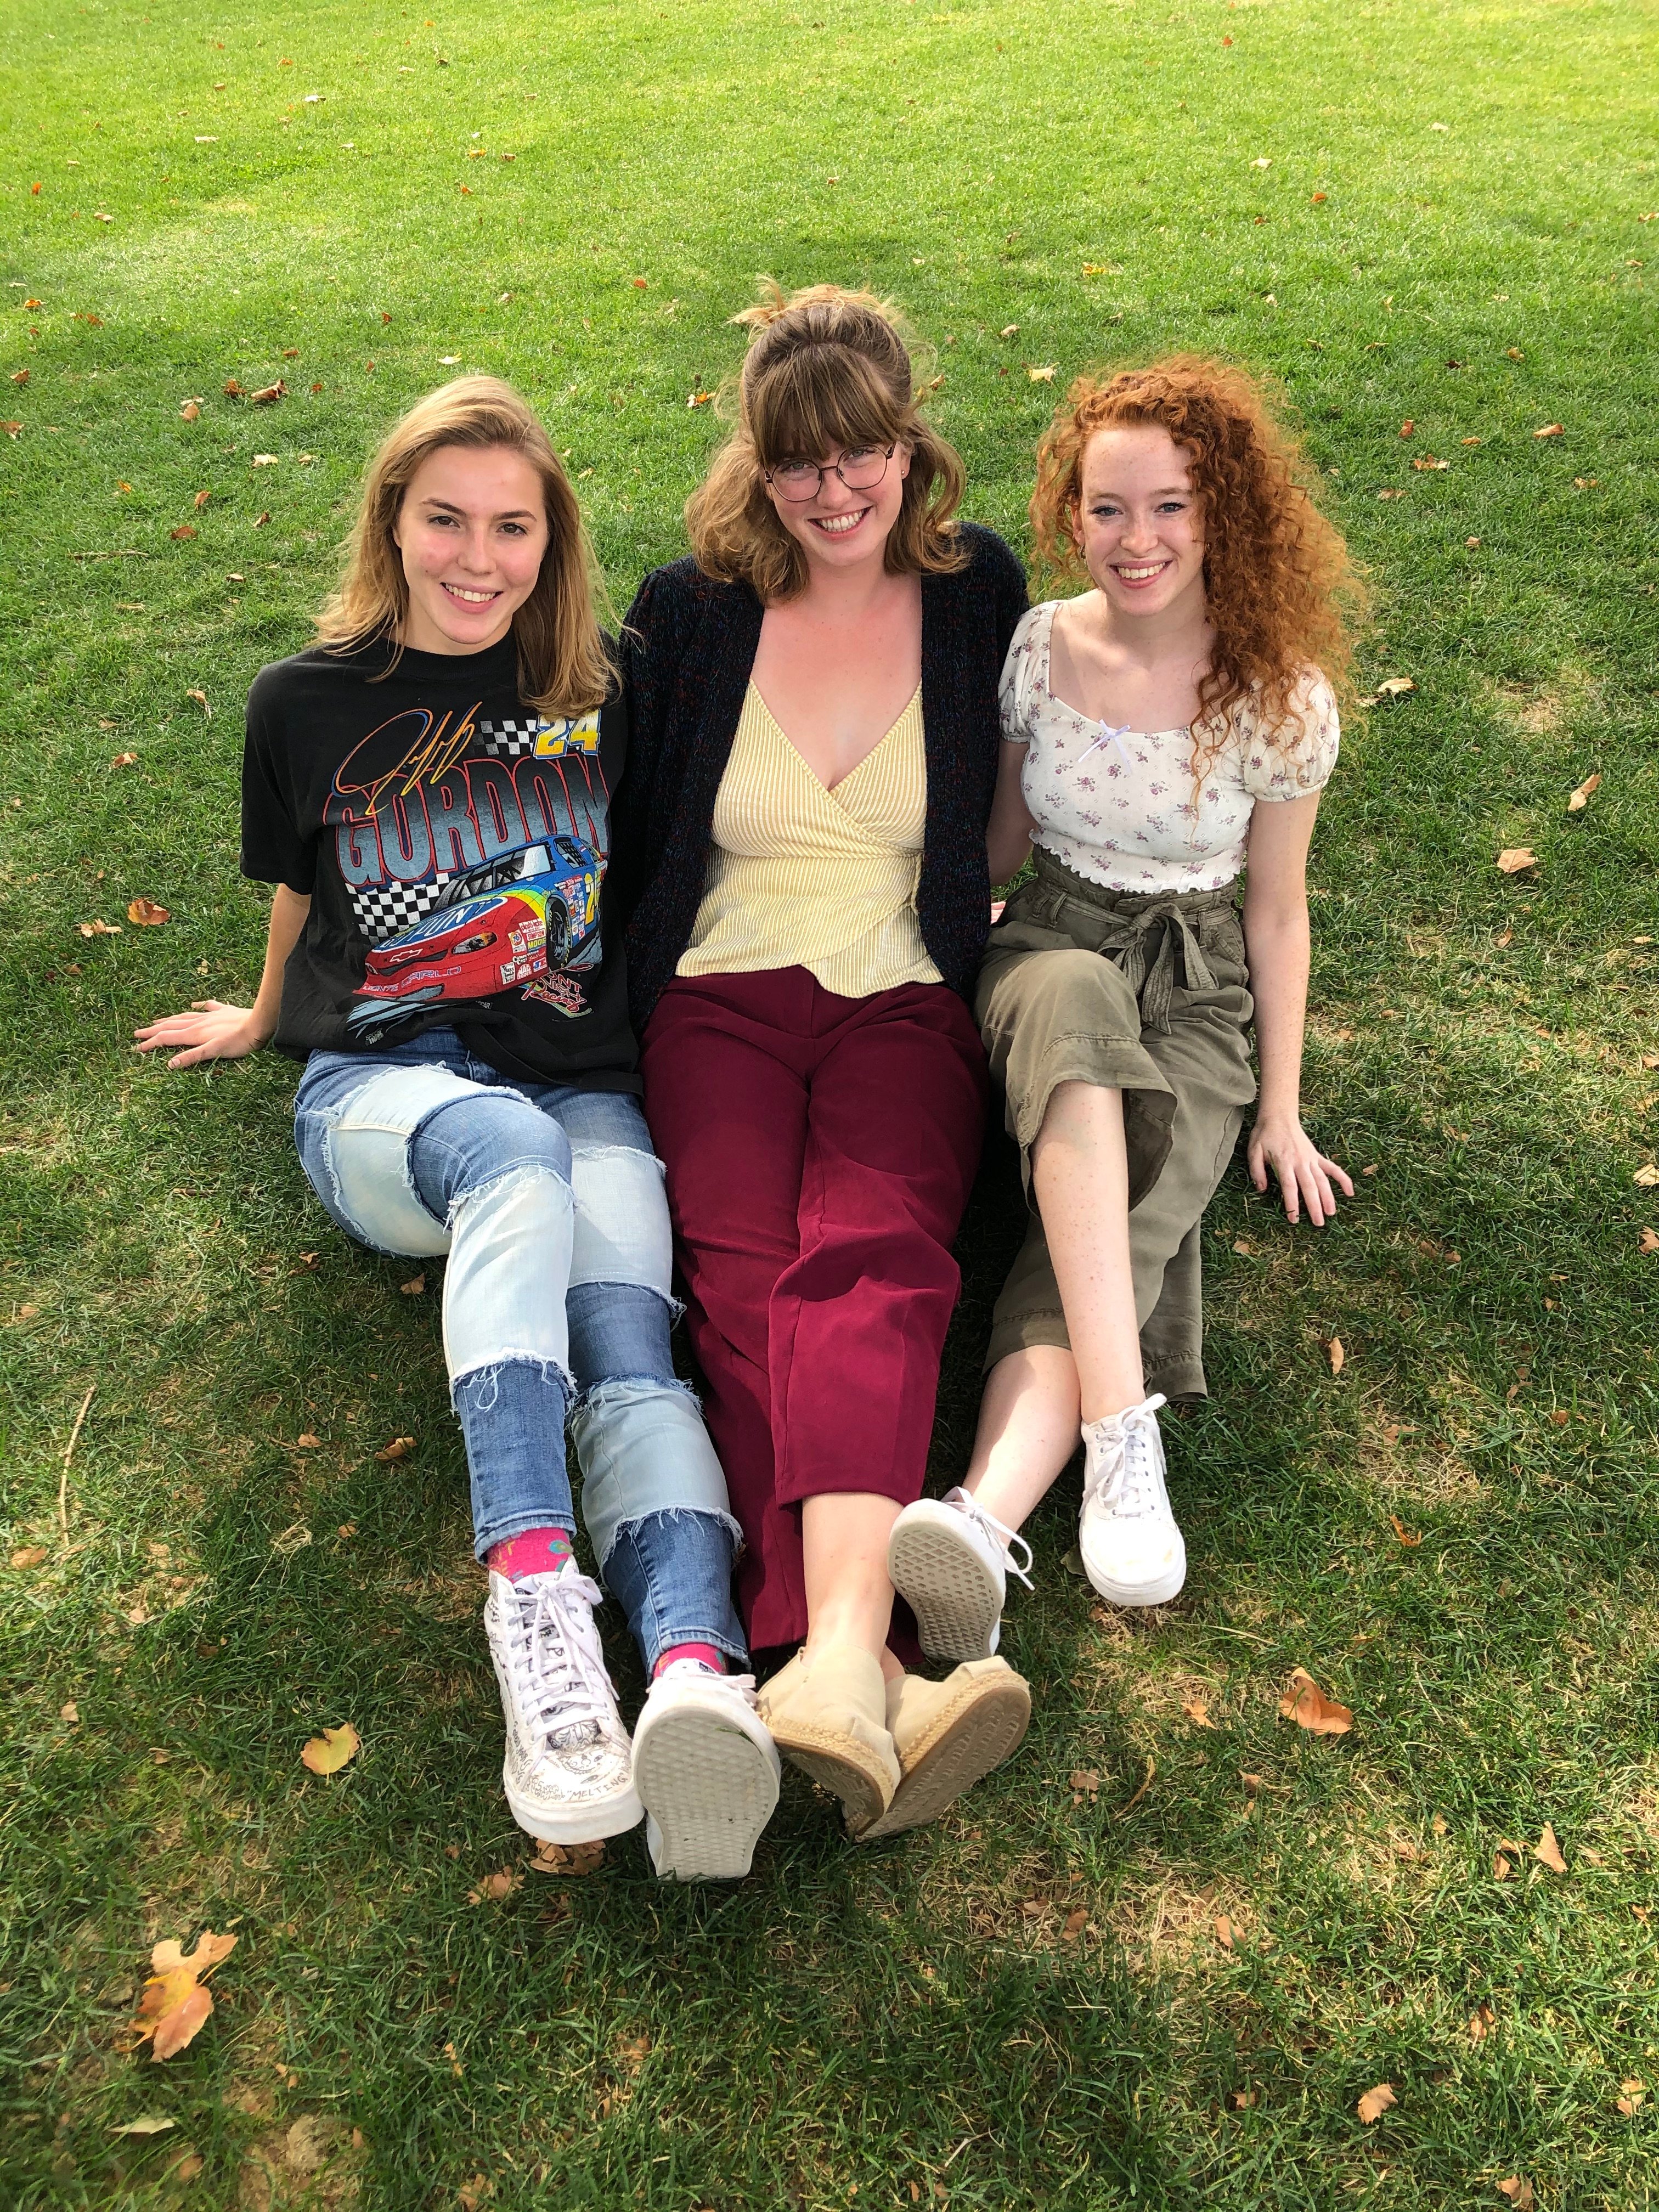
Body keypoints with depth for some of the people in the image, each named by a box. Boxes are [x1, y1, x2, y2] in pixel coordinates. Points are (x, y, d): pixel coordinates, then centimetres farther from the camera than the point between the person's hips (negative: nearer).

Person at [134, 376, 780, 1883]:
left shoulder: (603, 694, 9)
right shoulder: (310, 706, 7)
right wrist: (265, 1019, 37)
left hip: (583, 1084, 1)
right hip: (380, 1086, -1)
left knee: (623, 1332, -31)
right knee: (512, 1153, -39)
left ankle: (700, 1672, -54)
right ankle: (534, 1592, -53)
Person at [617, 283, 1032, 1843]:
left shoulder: (978, 593, 10)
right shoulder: (688, 611, 8)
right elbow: (627, 834, 15)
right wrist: (624, 1004, 11)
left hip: (905, 1004, 0)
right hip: (720, 1000, 0)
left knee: (873, 1262, -31)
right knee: (746, 1278, -29)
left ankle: (835, 1657, -50)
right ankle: (875, 1682, -45)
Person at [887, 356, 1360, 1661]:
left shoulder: (1284, 699, -5)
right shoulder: (1032, 651, -1)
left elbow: (1277, 912, 3)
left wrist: (1281, 1110, 5)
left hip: (1195, 990, 0)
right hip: (1046, 948, 0)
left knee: (1116, 1232, -32)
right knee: (1077, 1002, -41)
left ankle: (985, 1521, -50)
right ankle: (1121, 1430, -48)